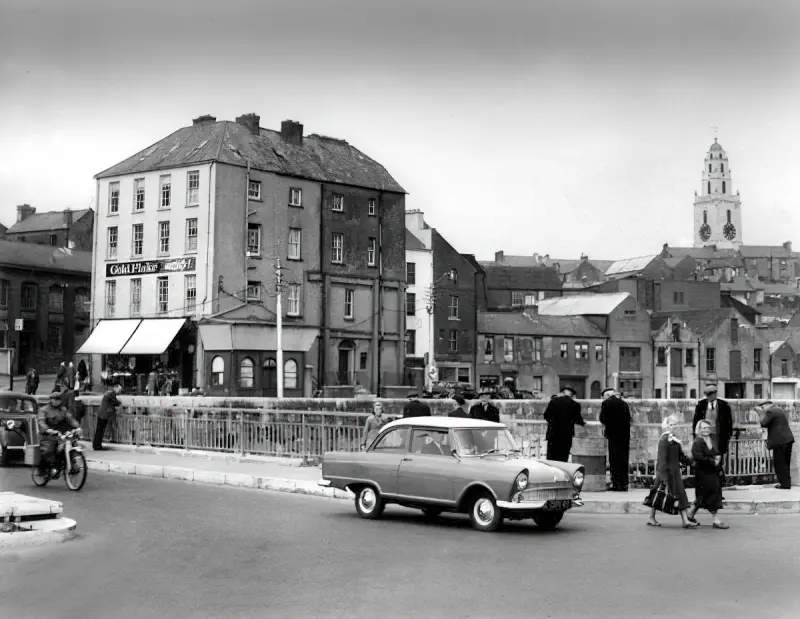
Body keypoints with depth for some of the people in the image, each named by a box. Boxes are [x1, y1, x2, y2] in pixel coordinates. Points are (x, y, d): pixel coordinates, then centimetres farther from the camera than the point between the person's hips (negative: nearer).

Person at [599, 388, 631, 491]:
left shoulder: (606, 403, -3)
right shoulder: (624, 403, 10)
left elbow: (602, 419, -5)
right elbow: (629, 419, 11)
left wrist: (605, 426, 13)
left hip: (613, 434, -4)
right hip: (625, 435, 5)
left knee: (614, 460, 1)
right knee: (624, 460, 10)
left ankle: (617, 484, -3)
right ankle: (624, 484, 13)